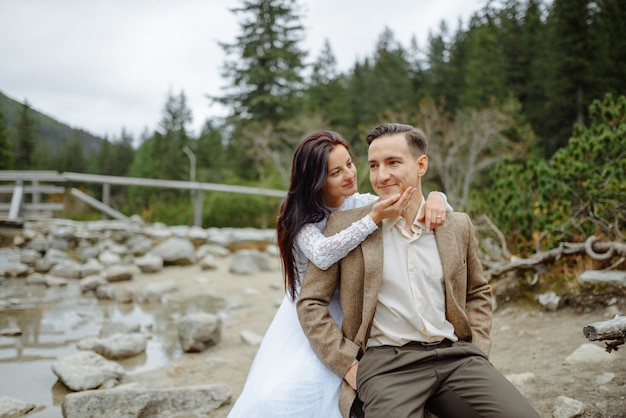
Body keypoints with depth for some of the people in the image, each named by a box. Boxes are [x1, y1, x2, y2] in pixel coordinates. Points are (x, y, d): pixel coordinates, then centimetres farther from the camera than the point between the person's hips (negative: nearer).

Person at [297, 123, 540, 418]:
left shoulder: (457, 225, 11)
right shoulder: (346, 225, 2)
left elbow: (478, 292, 24)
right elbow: (310, 303, 3)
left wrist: (477, 349, 9)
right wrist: (348, 363, -5)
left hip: (454, 353, 3)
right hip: (386, 362, -2)